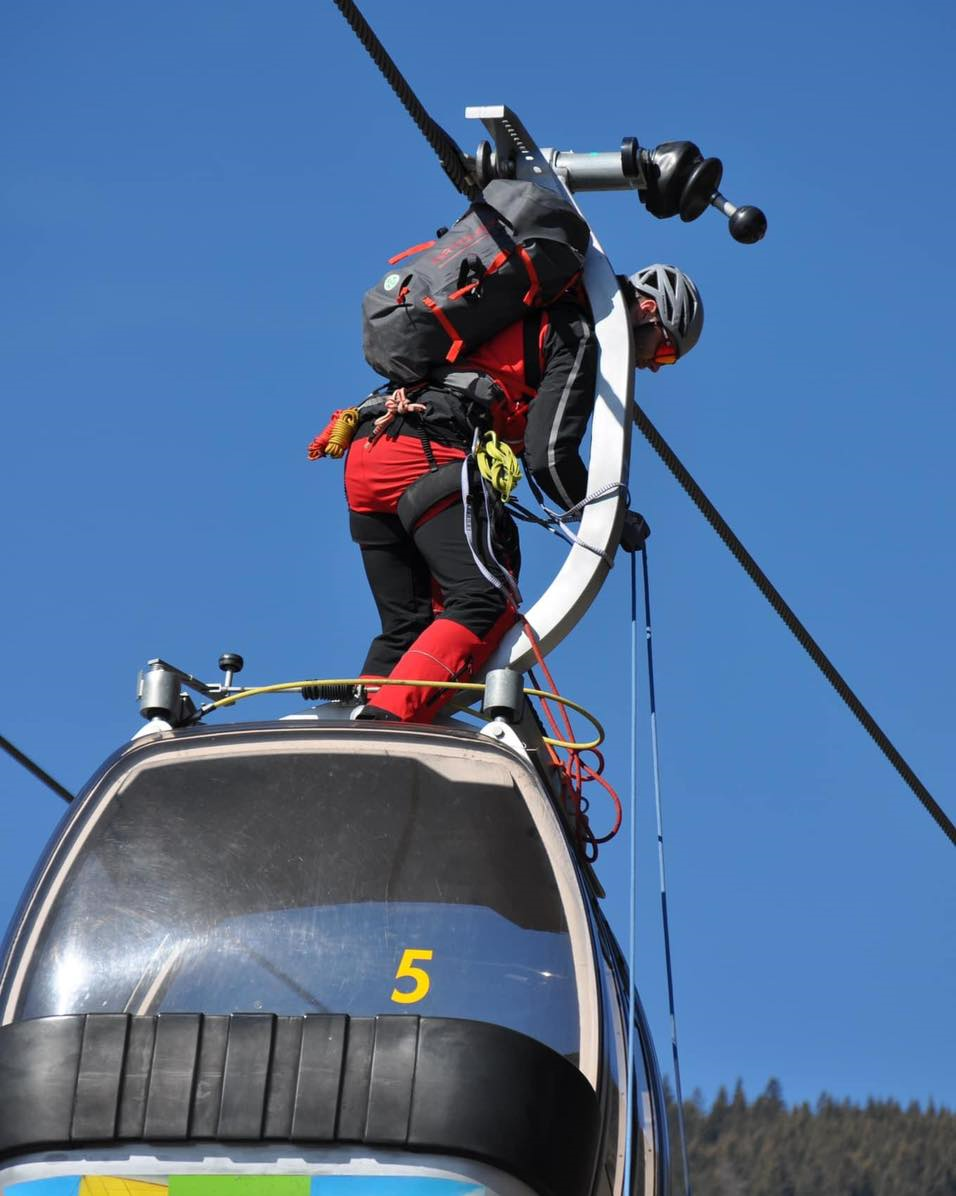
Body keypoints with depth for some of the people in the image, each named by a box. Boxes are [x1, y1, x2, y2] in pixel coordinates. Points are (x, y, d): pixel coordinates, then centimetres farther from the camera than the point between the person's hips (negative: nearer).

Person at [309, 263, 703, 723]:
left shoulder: (537, 319, 31)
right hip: (427, 457, -10)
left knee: (407, 627, 12)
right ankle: (382, 726, -33)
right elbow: (548, 455, -6)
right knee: (488, 602, -17)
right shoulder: (581, 336, 2)